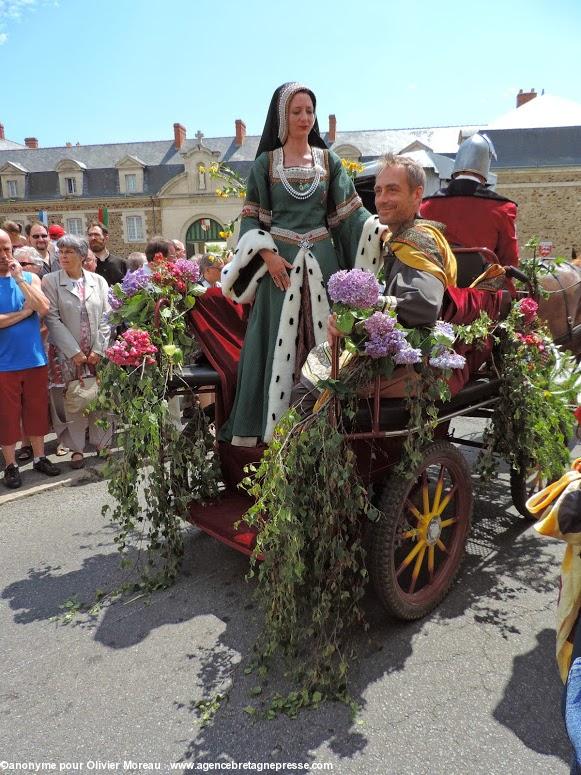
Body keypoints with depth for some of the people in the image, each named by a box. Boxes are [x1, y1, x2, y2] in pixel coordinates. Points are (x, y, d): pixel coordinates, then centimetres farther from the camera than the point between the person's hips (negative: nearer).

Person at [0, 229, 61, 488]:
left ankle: (39, 457, 26)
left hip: (35, 359, 2)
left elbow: (44, 309, -11)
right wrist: (24, 312, -10)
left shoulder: (30, 278, 5)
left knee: (36, 411, 12)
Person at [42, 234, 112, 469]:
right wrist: (74, 352, -11)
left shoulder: (98, 281, 7)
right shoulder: (50, 281, 1)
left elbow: (106, 317, 3)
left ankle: (103, 443, 20)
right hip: (67, 354, -1)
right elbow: (52, 319, -5)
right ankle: (77, 448, 14)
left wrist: (98, 350, -7)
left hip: (97, 353, 2)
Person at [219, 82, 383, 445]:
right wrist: (267, 254, -12)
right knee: (280, 342, -2)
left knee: (325, 339, 1)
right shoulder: (265, 163, 6)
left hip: (322, 260, 2)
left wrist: (379, 229, -12)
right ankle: (275, 426, 5)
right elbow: (252, 217, 4)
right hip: (280, 262, -2)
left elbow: (349, 211, 5)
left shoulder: (329, 160, 11)